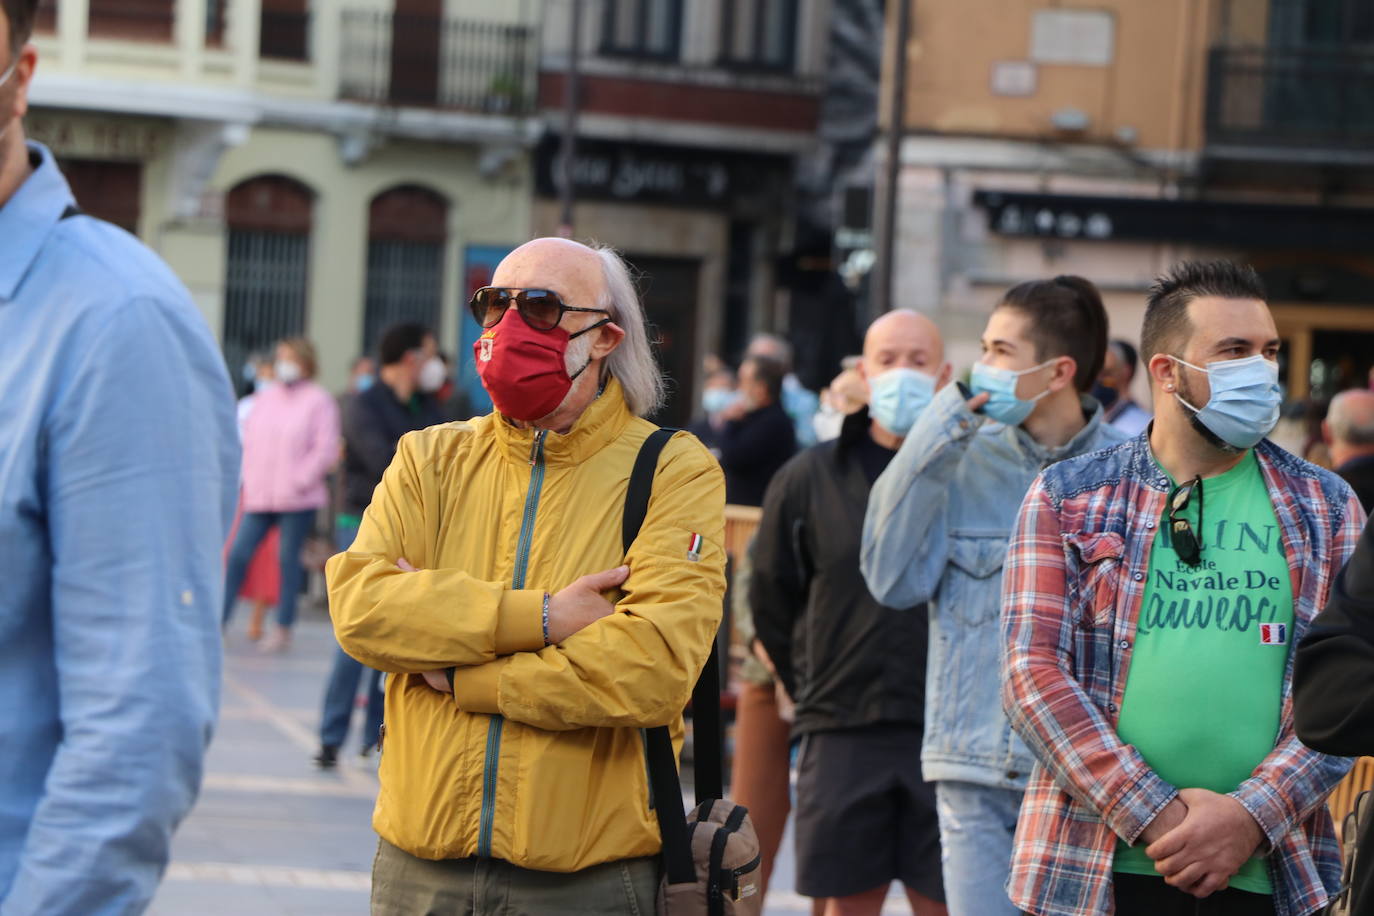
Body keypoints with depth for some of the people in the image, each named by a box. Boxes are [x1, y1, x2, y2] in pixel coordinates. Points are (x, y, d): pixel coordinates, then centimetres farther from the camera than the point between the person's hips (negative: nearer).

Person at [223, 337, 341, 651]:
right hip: (259, 495, 5)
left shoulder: (319, 401, -3)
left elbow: (327, 450, -8)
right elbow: (249, 439, 17)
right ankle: (220, 619, 1)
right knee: (237, 554, -2)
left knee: (288, 559, 0)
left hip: (298, 499, -5)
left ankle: (284, 630, 7)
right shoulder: (266, 398, 15)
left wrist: (298, 481, -12)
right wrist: (250, 478, 5)